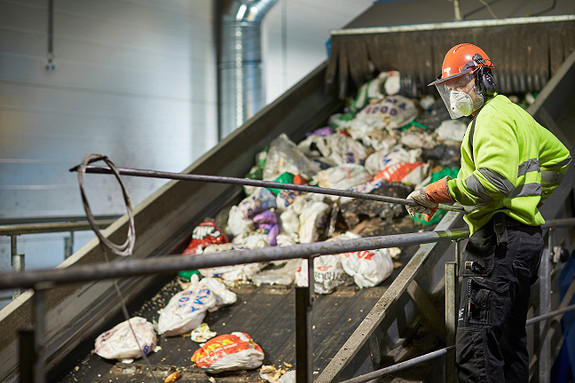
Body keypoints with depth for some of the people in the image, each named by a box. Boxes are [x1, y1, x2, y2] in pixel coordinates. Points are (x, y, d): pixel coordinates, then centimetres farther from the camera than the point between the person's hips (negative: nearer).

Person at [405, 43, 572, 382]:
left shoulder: (492, 117, -11)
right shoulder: (515, 113, 21)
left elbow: (494, 180, -26)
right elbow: (559, 157, 35)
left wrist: (439, 193, -20)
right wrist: (534, 196, 34)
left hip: (498, 242, -11)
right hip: (527, 237, 11)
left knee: (477, 346, -13)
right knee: (510, 343, 17)